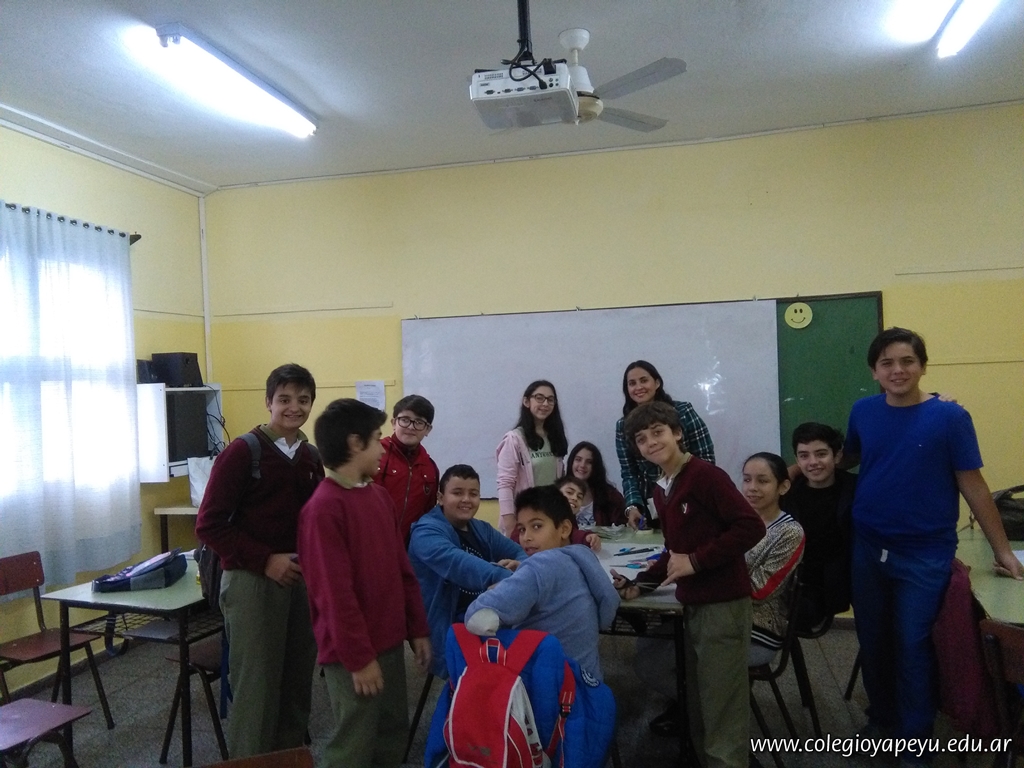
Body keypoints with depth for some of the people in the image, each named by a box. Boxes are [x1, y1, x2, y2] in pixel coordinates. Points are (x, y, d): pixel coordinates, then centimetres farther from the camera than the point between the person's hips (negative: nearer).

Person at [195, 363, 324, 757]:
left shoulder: (311, 458, 8)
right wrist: (265, 561, -16)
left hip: (301, 580, 6)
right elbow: (209, 525, -12)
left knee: (298, 681, 14)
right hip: (252, 581, -5)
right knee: (256, 684, 3)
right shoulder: (241, 452, -9)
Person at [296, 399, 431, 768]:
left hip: (390, 641, 8)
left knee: (394, 733, 18)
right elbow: (334, 592, -19)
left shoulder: (380, 496, 6)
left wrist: (418, 629, 11)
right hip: (352, 652, -8)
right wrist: (359, 656, -15)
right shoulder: (323, 507, -19)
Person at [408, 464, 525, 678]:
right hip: (449, 630, -7)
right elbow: (457, 563, -31)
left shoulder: (482, 529, 13)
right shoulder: (427, 532, -12)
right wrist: (509, 579, -45)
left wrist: (521, 566, -17)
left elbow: (518, 552, 9)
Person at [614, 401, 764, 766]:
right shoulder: (660, 490, 10)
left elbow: (751, 527, -22)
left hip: (723, 604, -8)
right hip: (692, 605, 8)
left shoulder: (705, 475, -16)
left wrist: (696, 561, -20)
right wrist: (640, 582, 9)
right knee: (698, 706, 20)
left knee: (721, 710, 2)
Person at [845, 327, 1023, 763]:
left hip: (925, 555, -3)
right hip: (868, 549, 4)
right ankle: (880, 717, 38)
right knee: (873, 641, 15)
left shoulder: (949, 417, -10)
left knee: (913, 646, 5)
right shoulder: (863, 412, -1)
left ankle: (914, 741, 25)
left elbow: (972, 485, -6)